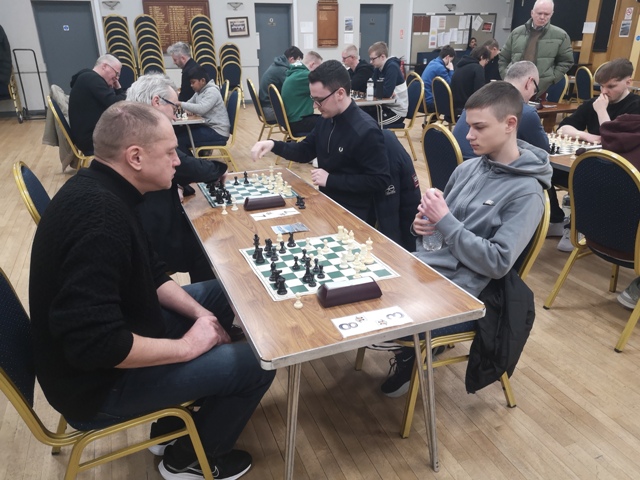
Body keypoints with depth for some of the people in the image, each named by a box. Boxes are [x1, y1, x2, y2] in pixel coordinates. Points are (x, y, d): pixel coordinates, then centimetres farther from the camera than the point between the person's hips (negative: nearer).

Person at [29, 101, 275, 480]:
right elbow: (96, 345, -35)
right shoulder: (99, 215, -32)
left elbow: (150, 274, 8)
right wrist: (186, 347, -22)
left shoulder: (103, 191, -1)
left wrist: (200, 313, -3)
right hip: (99, 380, -10)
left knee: (220, 294, 18)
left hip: (115, 329, 10)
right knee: (256, 364, -11)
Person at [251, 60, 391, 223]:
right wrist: (274, 145, -3)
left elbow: (380, 181, -22)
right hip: (326, 200, 7)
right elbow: (305, 151, 15)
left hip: (352, 212, -7)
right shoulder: (326, 119, 3)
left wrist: (330, 179, -21)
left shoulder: (366, 131, -22)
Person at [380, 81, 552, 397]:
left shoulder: (526, 192, -13)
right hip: (419, 266, 7)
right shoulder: (468, 168, 7)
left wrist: (444, 221, -20)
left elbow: (498, 263, -18)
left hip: (456, 289, -7)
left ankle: (410, 352, 14)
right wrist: (423, 223, -6)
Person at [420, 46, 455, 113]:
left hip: (424, 99, 9)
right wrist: (451, 70, -4)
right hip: (429, 101, -9)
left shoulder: (433, 62, 10)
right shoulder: (440, 67, -18)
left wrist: (448, 69, 5)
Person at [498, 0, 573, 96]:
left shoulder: (560, 35, 3)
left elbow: (566, 61, 8)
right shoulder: (517, 32, 10)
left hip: (541, 90, -2)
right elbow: (503, 58, 16)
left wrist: (551, 79, -4)